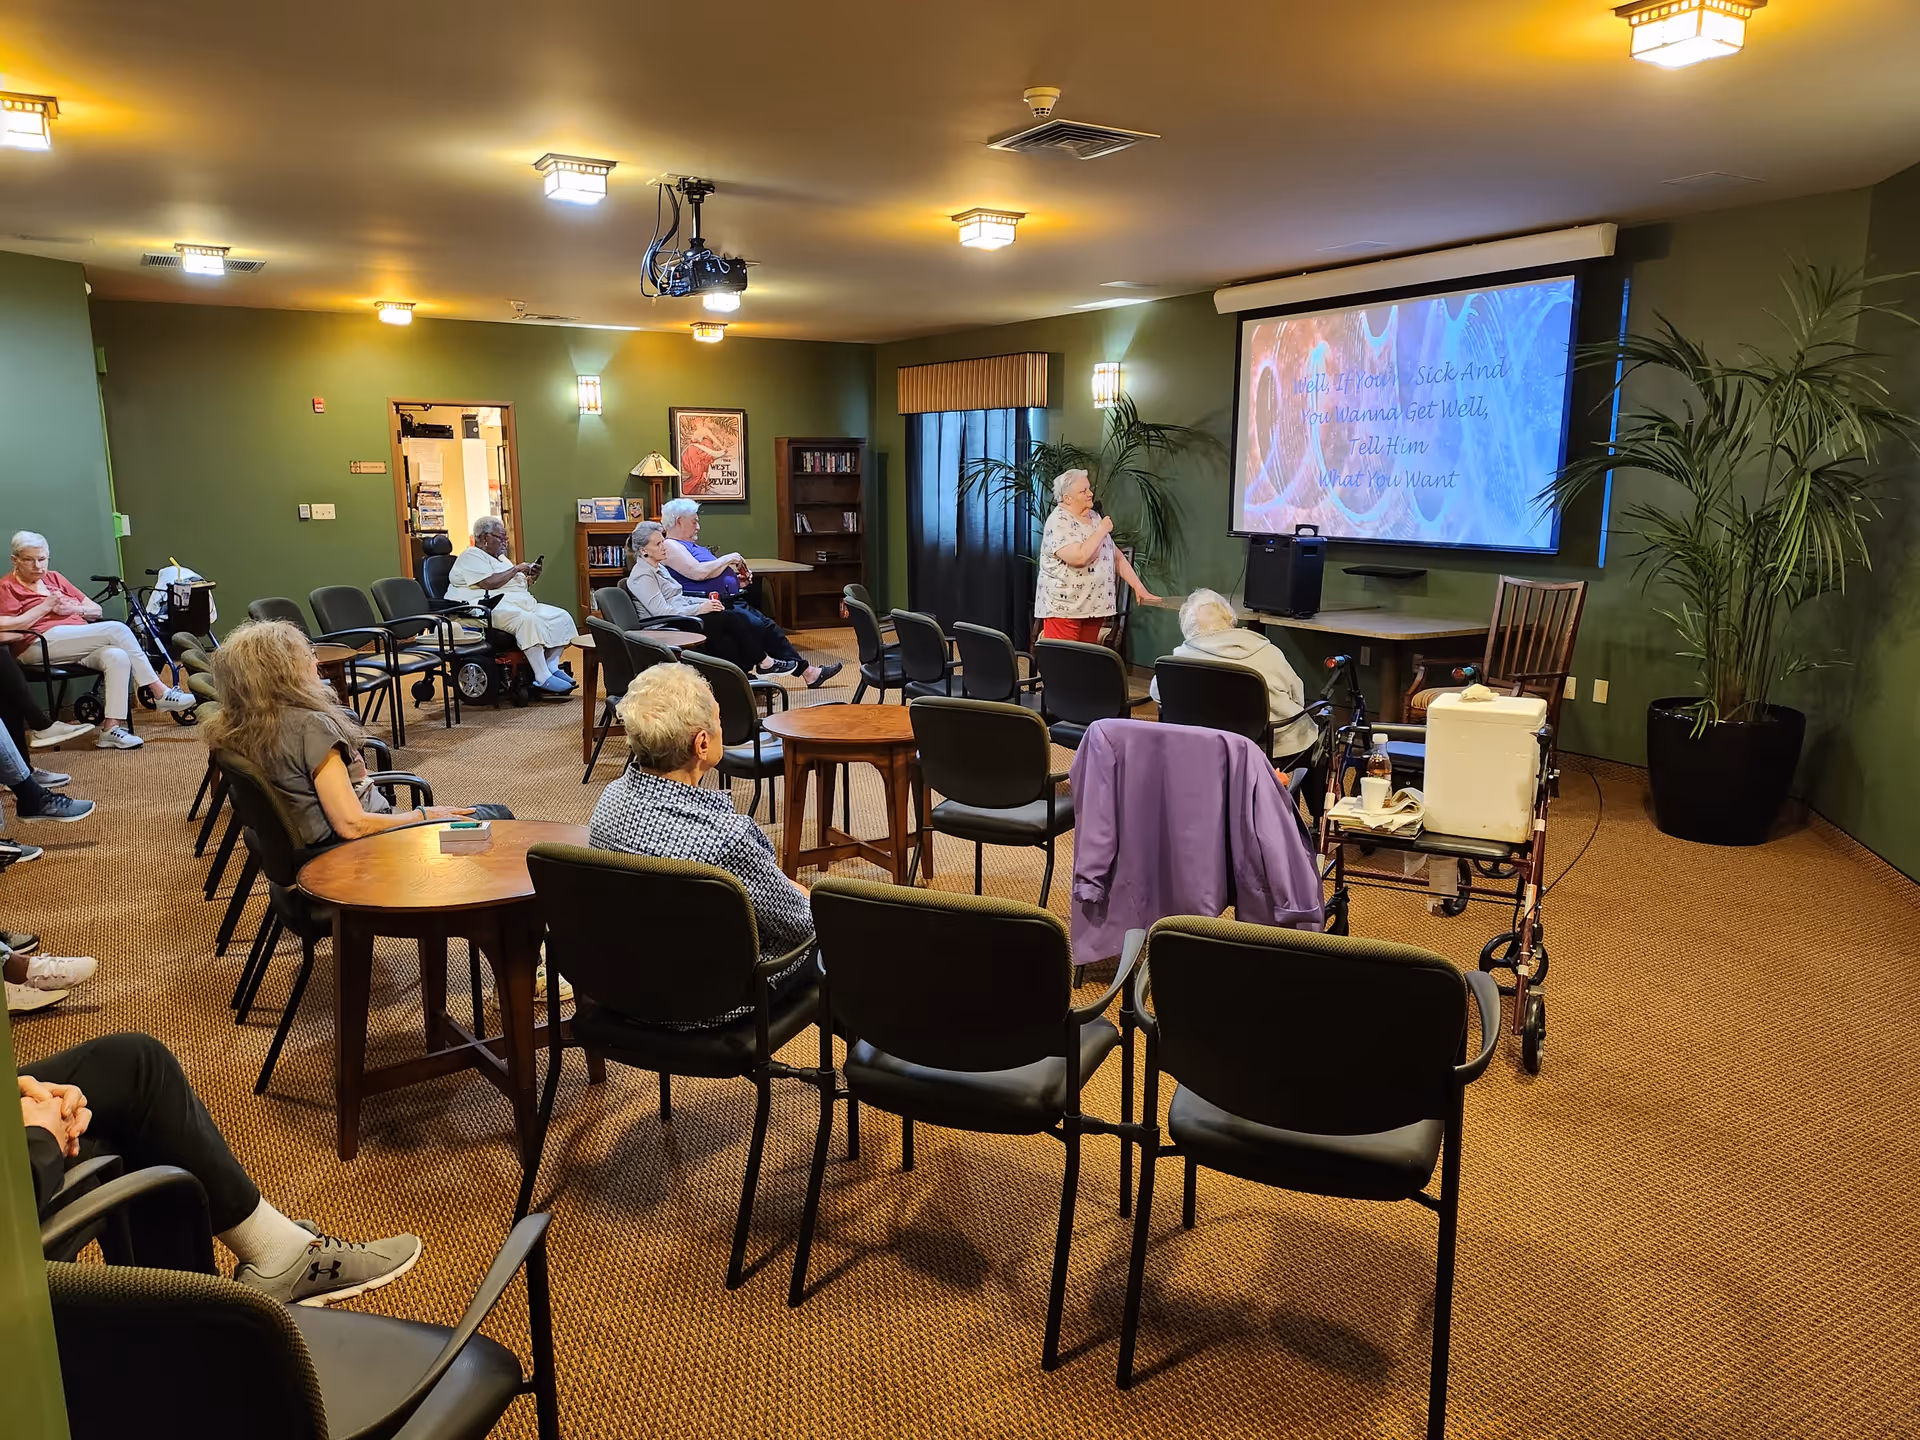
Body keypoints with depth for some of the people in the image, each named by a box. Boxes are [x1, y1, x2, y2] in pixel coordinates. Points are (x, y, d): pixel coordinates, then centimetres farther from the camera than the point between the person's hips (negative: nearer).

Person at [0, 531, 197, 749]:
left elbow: (96, 610, 25)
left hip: (78, 647, 6)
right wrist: (44, 607, -7)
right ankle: (160, 692, -21)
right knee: (116, 629, -23)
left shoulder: (54, 578, 27)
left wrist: (74, 609, 3)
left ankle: (111, 728, -35)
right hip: (42, 645, -6)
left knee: (117, 656, -29)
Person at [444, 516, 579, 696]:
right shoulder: (471, 556, -2)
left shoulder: (500, 557, 28)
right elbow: (490, 583, -17)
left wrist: (530, 578, 10)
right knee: (529, 620, -37)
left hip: (520, 604, 10)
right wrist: (516, 569, -6)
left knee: (562, 617, -7)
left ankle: (552, 666, -7)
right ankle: (543, 679, -39)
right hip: (492, 606, -10)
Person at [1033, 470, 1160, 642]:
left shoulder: (1094, 518, 14)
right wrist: (1102, 530, -13)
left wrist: (1139, 588, 8)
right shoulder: (1058, 522, -12)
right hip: (1063, 608, -7)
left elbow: (1116, 556, 15)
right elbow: (1078, 557, -27)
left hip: (1094, 607, 7)